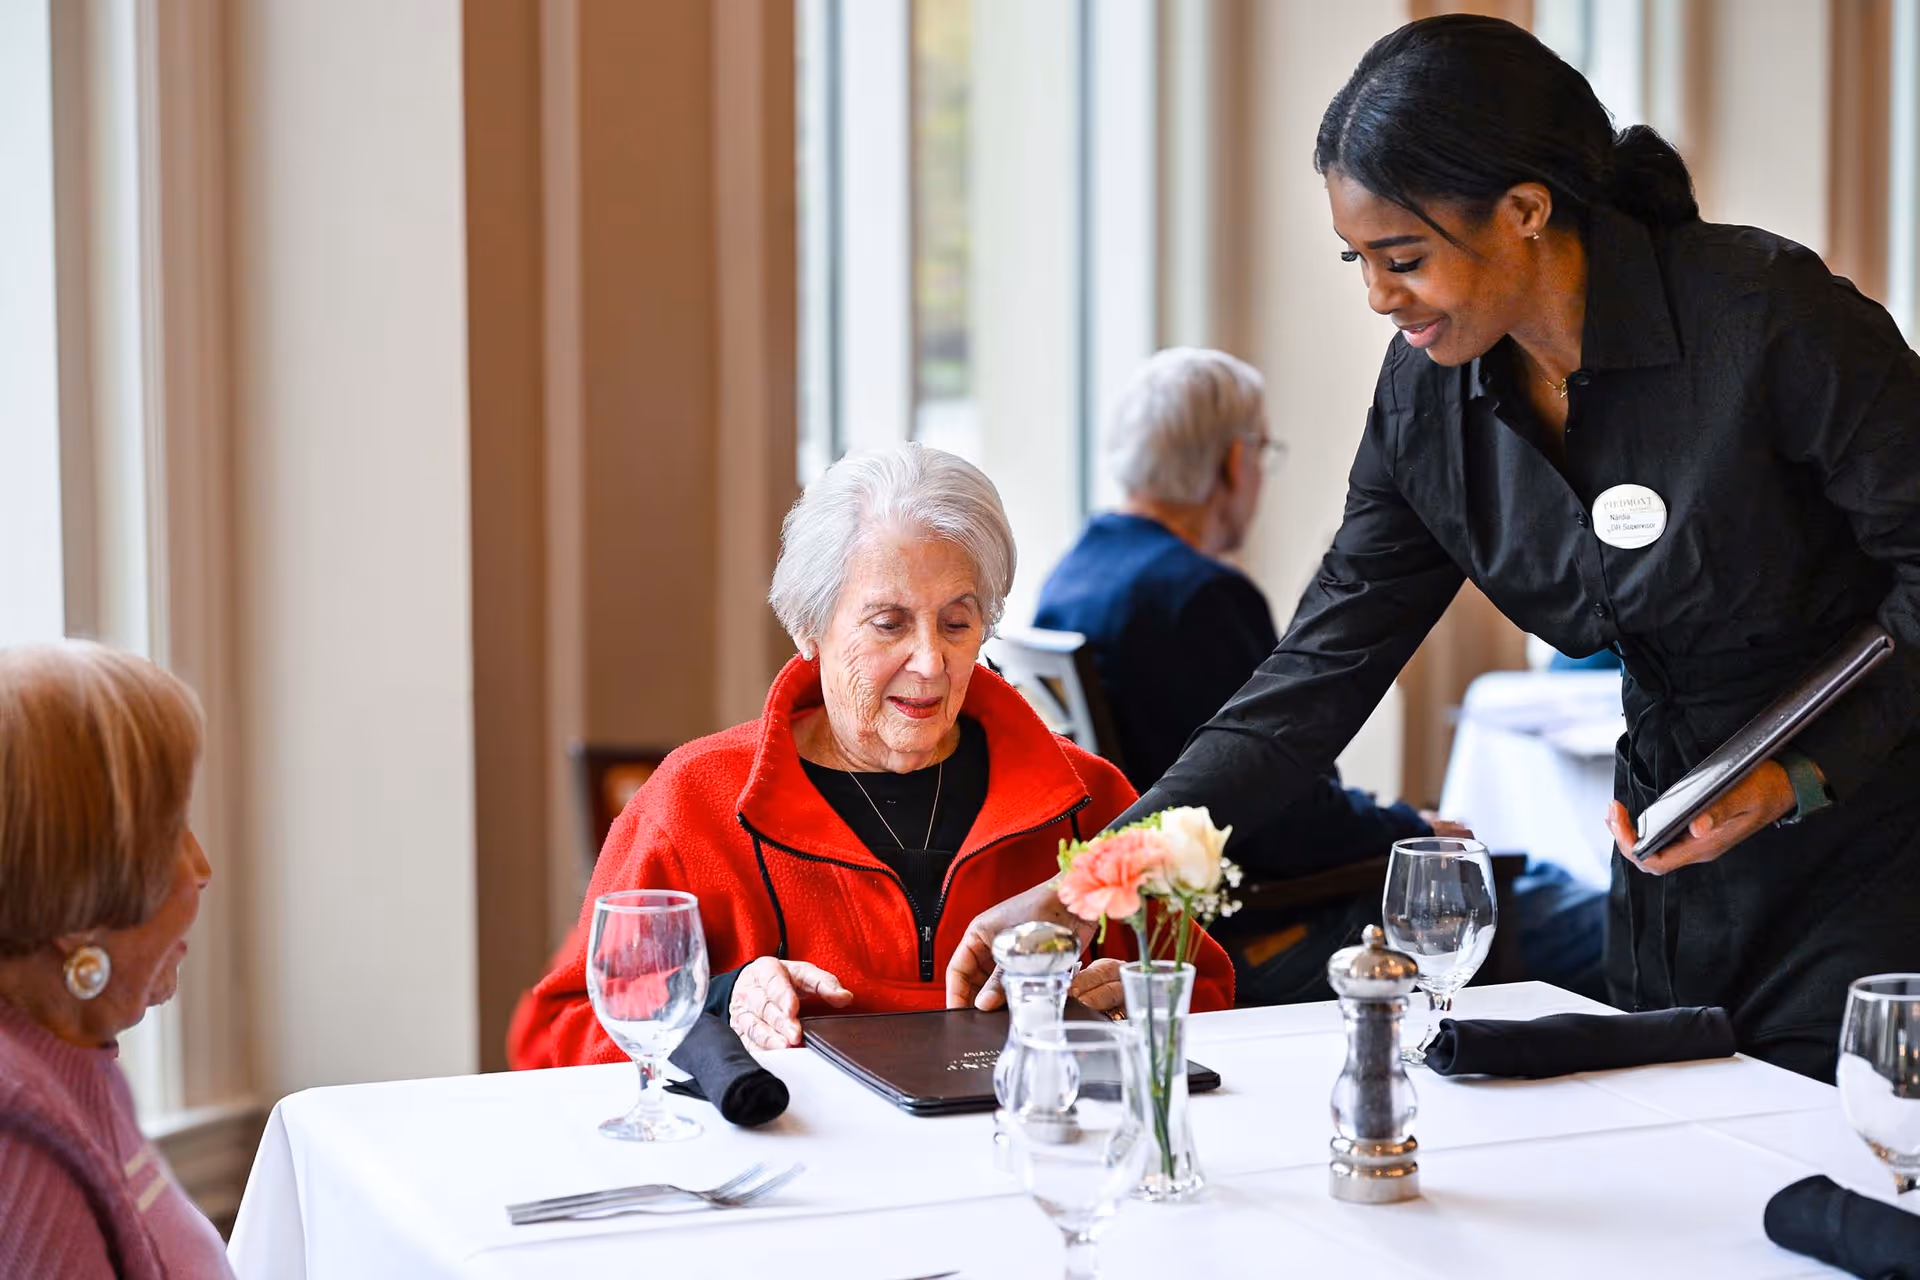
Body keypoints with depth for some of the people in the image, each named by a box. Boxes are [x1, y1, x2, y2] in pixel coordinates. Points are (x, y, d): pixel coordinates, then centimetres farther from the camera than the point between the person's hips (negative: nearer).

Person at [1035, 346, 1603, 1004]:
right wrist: (1413, 829, -7)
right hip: (1266, 940, -11)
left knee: (1538, 878, 21)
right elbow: (1285, 829, -25)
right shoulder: (1201, 595, -23)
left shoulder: (1069, 578, 7)